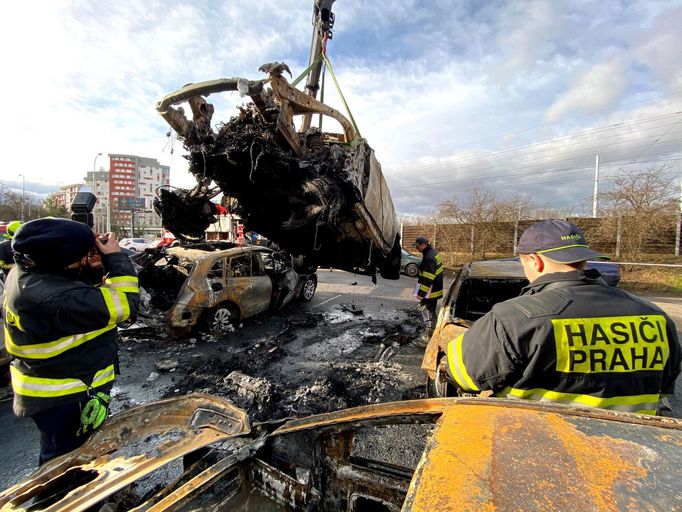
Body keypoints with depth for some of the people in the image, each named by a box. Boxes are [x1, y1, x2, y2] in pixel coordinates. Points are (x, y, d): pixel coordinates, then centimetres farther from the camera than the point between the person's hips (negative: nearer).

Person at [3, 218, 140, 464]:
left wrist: (87, 269, -11)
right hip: (65, 398, -9)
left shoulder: (25, 273, -8)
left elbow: (67, 286, 10)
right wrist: (115, 258, -24)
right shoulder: (55, 298, -38)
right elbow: (123, 303, -33)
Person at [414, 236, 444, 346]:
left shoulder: (428, 258, -25)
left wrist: (421, 293, -20)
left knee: (427, 311, -2)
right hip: (435, 289, 11)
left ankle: (428, 337, 5)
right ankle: (432, 331, 35)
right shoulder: (433, 252, 8)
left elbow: (427, 279, -27)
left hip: (430, 291, -10)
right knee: (431, 311, 21)